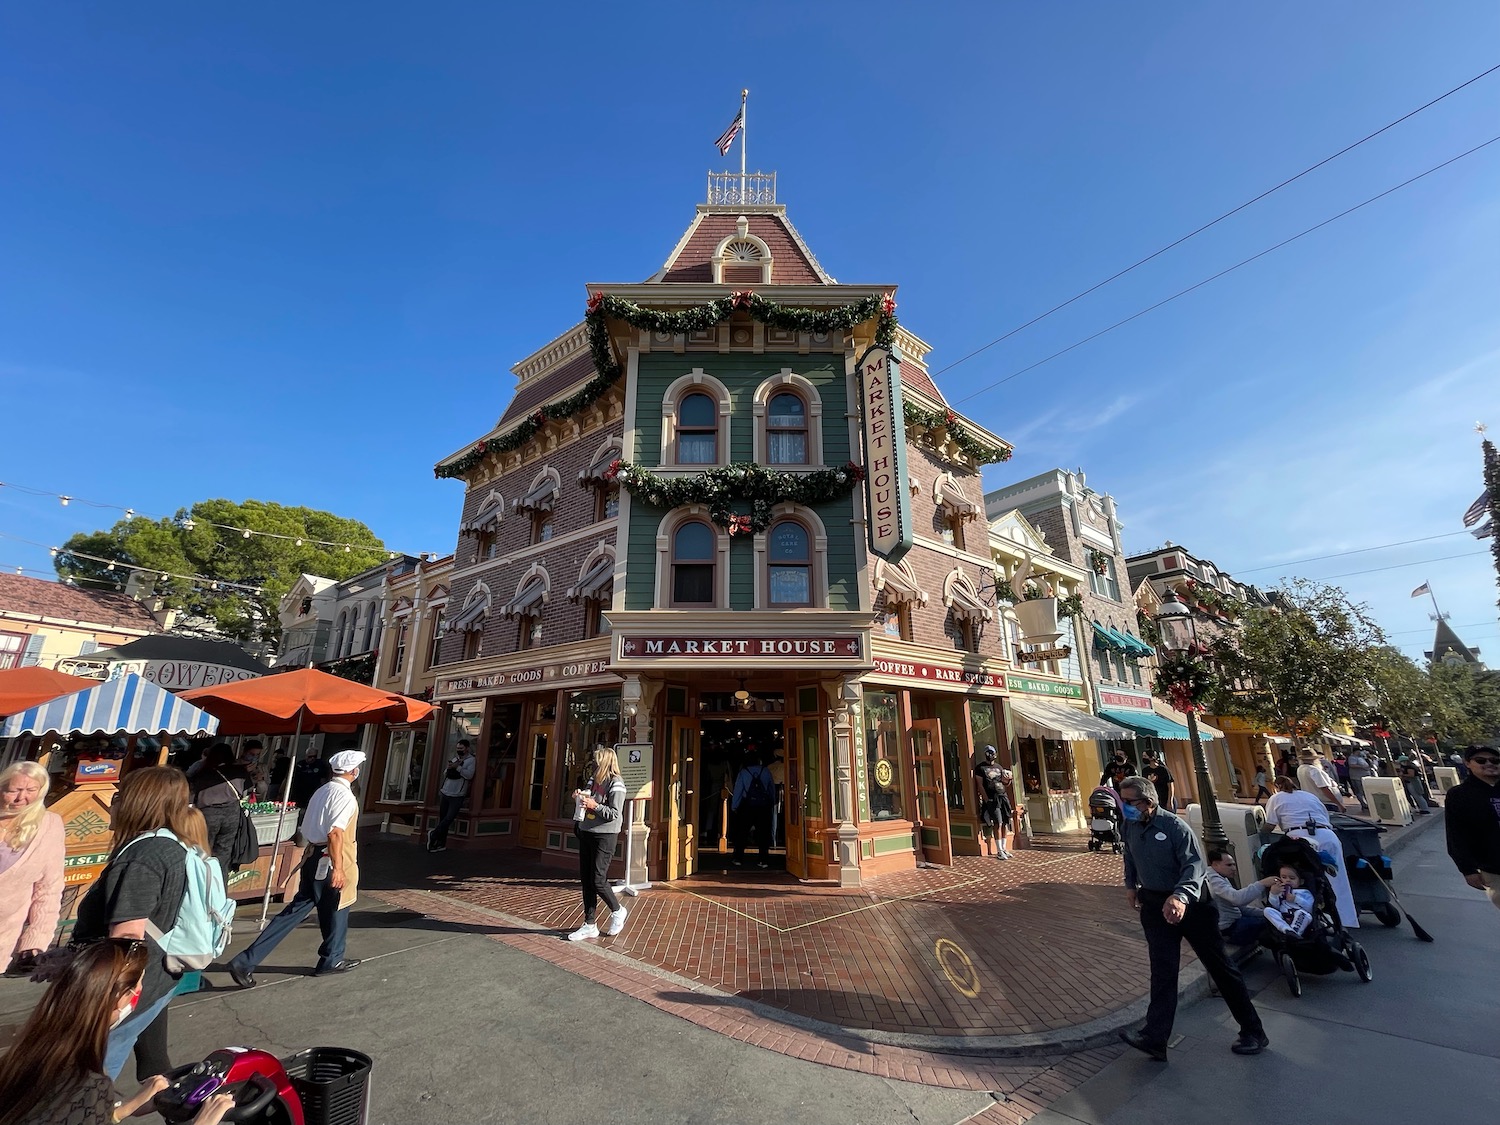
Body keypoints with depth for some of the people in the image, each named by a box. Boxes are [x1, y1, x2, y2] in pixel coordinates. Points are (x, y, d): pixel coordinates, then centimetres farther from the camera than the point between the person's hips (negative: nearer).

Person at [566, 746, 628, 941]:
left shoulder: (616, 783, -12)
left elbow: (615, 814, -16)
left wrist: (594, 806, -23)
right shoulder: (593, 779, 10)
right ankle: (590, 925, 19)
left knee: (598, 880, -5)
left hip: (605, 836, -7)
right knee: (586, 880, 9)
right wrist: (578, 798, 0)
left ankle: (617, 911, 21)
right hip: (586, 833, 8)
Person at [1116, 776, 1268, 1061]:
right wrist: (1130, 885, 15)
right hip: (1153, 903, 5)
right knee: (1162, 970, 0)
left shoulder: (1174, 825, -21)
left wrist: (1181, 896, -41)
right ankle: (1154, 1037, -2)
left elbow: (1195, 864, -27)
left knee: (1219, 964, 9)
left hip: (1190, 902, -4)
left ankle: (1253, 1032, 27)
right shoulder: (1130, 826, -2)